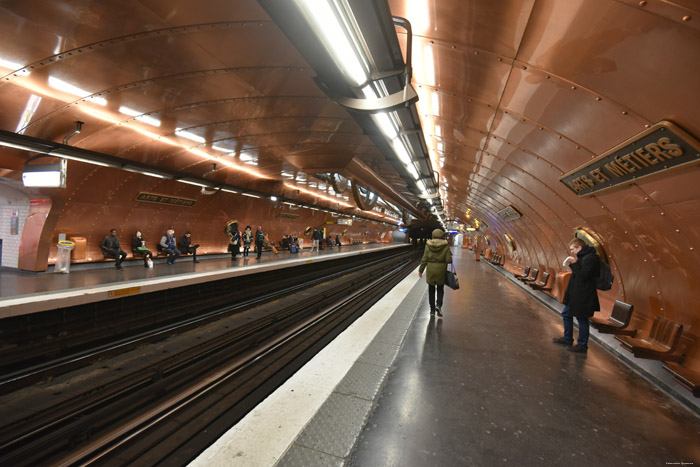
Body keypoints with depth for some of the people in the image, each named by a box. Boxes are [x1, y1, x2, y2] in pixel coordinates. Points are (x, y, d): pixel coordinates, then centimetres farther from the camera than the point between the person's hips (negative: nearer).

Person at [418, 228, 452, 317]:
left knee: (431, 290, 11)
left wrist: (421, 270, 4)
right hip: (441, 269, 0)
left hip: (430, 269, 1)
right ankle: (438, 305, -4)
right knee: (440, 289, 16)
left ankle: (432, 309, 16)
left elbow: (424, 259, -4)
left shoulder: (428, 245, -5)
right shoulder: (445, 245, -7)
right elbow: (448, 260, -9)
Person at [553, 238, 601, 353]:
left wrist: (574, 263, -19)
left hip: (583, 296, -11)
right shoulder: (583, 257, 13)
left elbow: (582, 275, -25)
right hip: (575, 294, 11)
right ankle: (567, 339, 33)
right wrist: (572, 264, 0)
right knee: (566, 314, 19)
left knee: (582, 319, 2)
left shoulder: (591, 258, -19)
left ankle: (582, 346, 16)